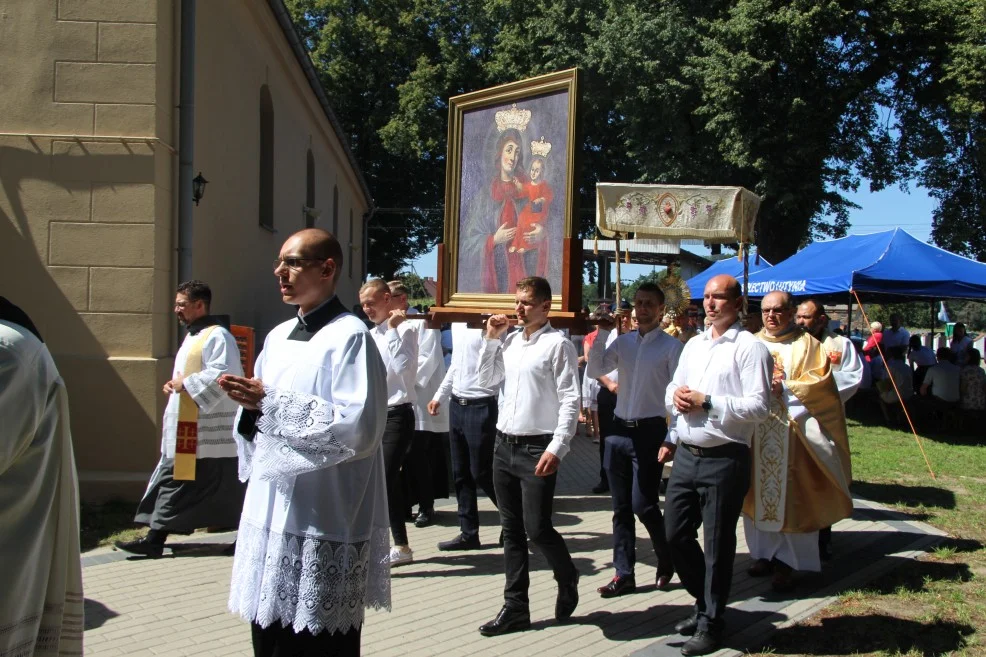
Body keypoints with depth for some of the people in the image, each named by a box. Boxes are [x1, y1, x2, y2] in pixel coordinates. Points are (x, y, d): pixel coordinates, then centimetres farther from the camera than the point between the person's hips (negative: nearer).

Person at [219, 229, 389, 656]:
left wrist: (272, 402, -18)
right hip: (271, 513, 8)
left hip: (323, 525, -8)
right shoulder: (279, 336, 14)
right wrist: (251, 404, -2)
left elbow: (359, 426, -21)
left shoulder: (350, 336, -11)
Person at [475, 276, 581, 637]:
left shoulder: (557, 343, -9)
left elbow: (570, 400, -13)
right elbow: (487, 381, 16)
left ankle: (568, 583, 25)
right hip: (504, 444, 7)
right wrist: (491, 339, 7)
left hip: (537, 447, -7)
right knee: (511, 529, 11)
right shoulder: (509, 340, 10)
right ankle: (515, 607, 20)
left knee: (537, 528, -4)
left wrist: (557, 447, -19)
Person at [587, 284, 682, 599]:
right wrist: (603, 333, -6)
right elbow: (595, 370, 1)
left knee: (643, 505, -5)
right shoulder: (623, 341, 9)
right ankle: (624, 574, 18)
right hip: (619, 430, 5)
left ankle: (667, 561, 21)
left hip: (650, 431, -5)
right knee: (621, 507, 9)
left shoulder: (672, 346, -6)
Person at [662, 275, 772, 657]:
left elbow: (759, 406, -16)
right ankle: (706, 602, 34)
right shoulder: (694, 344, 15)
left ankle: (710, 624, 19)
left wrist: (707, 403, -17)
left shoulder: (749, 348, -8)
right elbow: (673, 389, 23)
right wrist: (675, 397, 1)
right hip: (686, 456, 7)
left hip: (723, 460, -7)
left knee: (717, 544, 4)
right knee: (675, 533, 12)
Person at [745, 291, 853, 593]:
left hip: (793, 432, -3)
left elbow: (820, 382, -7)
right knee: (758, 494, 6)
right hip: (756, 432, 4)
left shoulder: (806, 345, 3)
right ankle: (764, 554, 16)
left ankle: (787, 562, 2)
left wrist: (785, 388, -17)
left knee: (791, 498, -3)